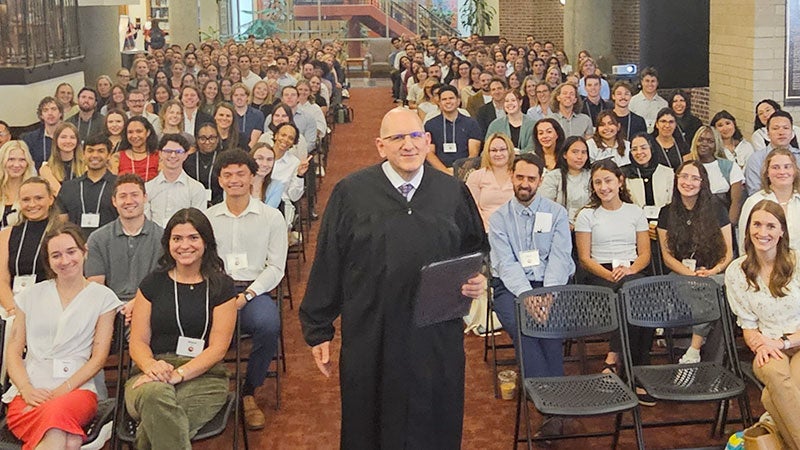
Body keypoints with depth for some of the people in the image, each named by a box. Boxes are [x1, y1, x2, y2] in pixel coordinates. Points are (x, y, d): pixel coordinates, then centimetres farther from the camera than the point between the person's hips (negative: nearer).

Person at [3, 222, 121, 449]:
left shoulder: (103, 297, 10)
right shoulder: (31, 296, 18)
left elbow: (99, 358, 4)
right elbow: (14, 350, 13)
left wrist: (63, 390, -9)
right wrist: (26, 388, -6)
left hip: (78, 389, -1)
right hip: (29, 393, 1)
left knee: (57, 411, -39)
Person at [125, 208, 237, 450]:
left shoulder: (222, 286, 8)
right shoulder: (152, 283, 13)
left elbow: (217, 348, 1)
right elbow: (138, 342, 9)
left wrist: (178, 373, -17)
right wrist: (151, 366, -16)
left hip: (203, 375, -2)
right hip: (152, 374, 2)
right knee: (154, 395, -38)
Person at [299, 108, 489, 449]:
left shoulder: (454, 192, 4)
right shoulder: (351, 193, -3)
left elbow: (478, 251, 16)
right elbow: (327, 265, 0)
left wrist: (479, 280, -5)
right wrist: (318, 331, 1)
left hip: (438, 339, 2)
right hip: (370, 338, -1)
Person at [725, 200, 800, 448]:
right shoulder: (736, 272, 5)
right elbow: (748, 325, 8)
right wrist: (759, 344, -12)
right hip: (769, 351, 2)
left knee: (773, 398, -34)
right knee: (775, 371, -37)